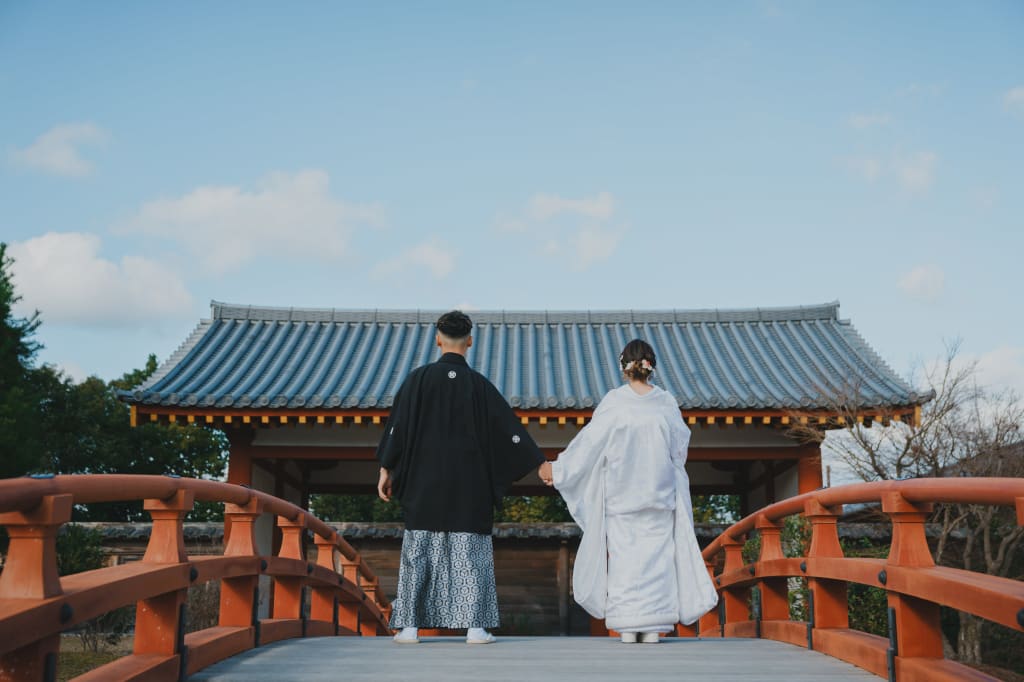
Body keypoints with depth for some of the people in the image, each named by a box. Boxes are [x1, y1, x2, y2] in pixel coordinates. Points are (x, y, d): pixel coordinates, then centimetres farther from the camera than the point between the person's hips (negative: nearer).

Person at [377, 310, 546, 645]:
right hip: (469, 485, 0)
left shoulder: (418, 378, -2)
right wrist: (541, 465, 5)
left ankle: (409, 626, 7)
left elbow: (396, 426, -3)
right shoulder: (479, 384, -1)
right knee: (471, 553, 5)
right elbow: (510, 428, 0)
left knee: (418, 551, 7)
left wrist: (386, 469, 4)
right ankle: (475, 626, 2)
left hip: (424, 482, 0)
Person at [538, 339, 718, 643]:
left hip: (621, 494, -2)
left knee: (623, 555, 5)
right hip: (659, 492, 2)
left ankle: (627, 627, 5)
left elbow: (589, 442, -5)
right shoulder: (667, 402, -1)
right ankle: (653, 626, 6)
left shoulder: (614, 402, -9)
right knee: (656, 555, 7)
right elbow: (680, 448, 10)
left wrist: (557, 469, 5)